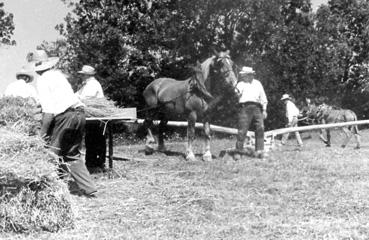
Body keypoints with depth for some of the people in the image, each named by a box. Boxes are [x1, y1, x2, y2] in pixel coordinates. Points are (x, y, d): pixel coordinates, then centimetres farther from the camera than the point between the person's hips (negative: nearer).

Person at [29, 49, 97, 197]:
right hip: (79, 113, 8)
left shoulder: (43, 80, -2)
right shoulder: (59, 74, 20)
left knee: (54, 154, 4)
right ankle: (89, 188, 11)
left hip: (64, 116, -8)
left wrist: (43, 131, -11)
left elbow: (48, 109, -12)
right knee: (73, 155, 16)